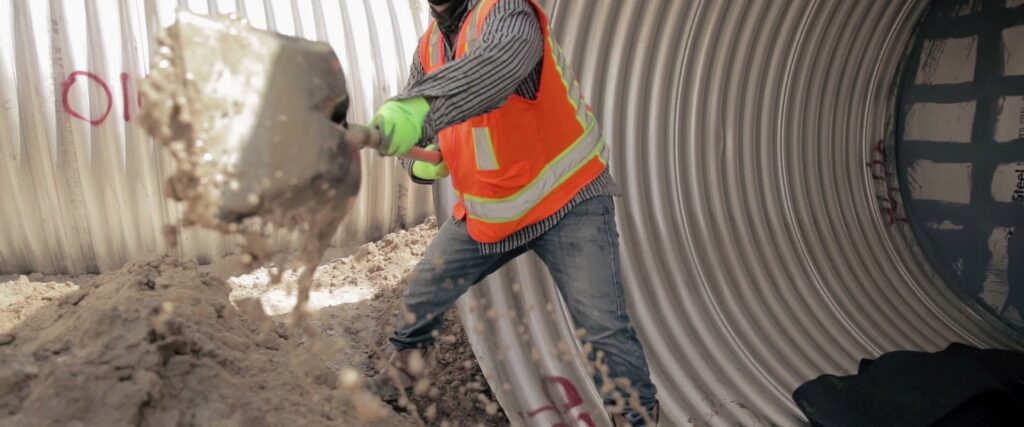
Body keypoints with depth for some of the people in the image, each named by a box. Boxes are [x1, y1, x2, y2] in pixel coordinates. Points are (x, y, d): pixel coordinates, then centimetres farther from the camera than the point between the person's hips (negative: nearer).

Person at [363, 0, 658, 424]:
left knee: (601, 324, -15)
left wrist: (421, 106, -56)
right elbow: (410, 121, 9)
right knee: (424, 290, 13)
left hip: (567, 201, -6)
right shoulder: (429, 46, 4)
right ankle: (401, 371, 38)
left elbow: (504, 59, -43)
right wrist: (421, 160, -14)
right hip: (485, 210, 7)